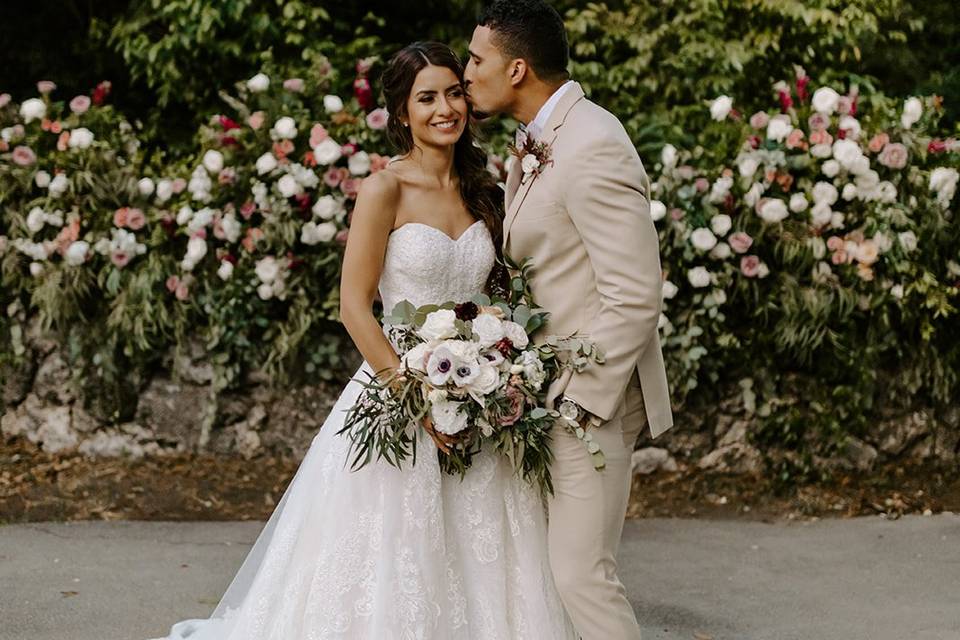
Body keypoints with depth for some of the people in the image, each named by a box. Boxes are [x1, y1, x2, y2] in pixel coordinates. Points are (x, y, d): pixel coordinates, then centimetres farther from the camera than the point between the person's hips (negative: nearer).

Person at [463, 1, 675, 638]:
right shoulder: (537, 144, 12)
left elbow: (634, 299, -22)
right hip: (544, 392, 10)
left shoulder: (592, 149, -19)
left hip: (589, 398, -10)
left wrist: (581, 402, -20)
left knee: (582, 573, -8)